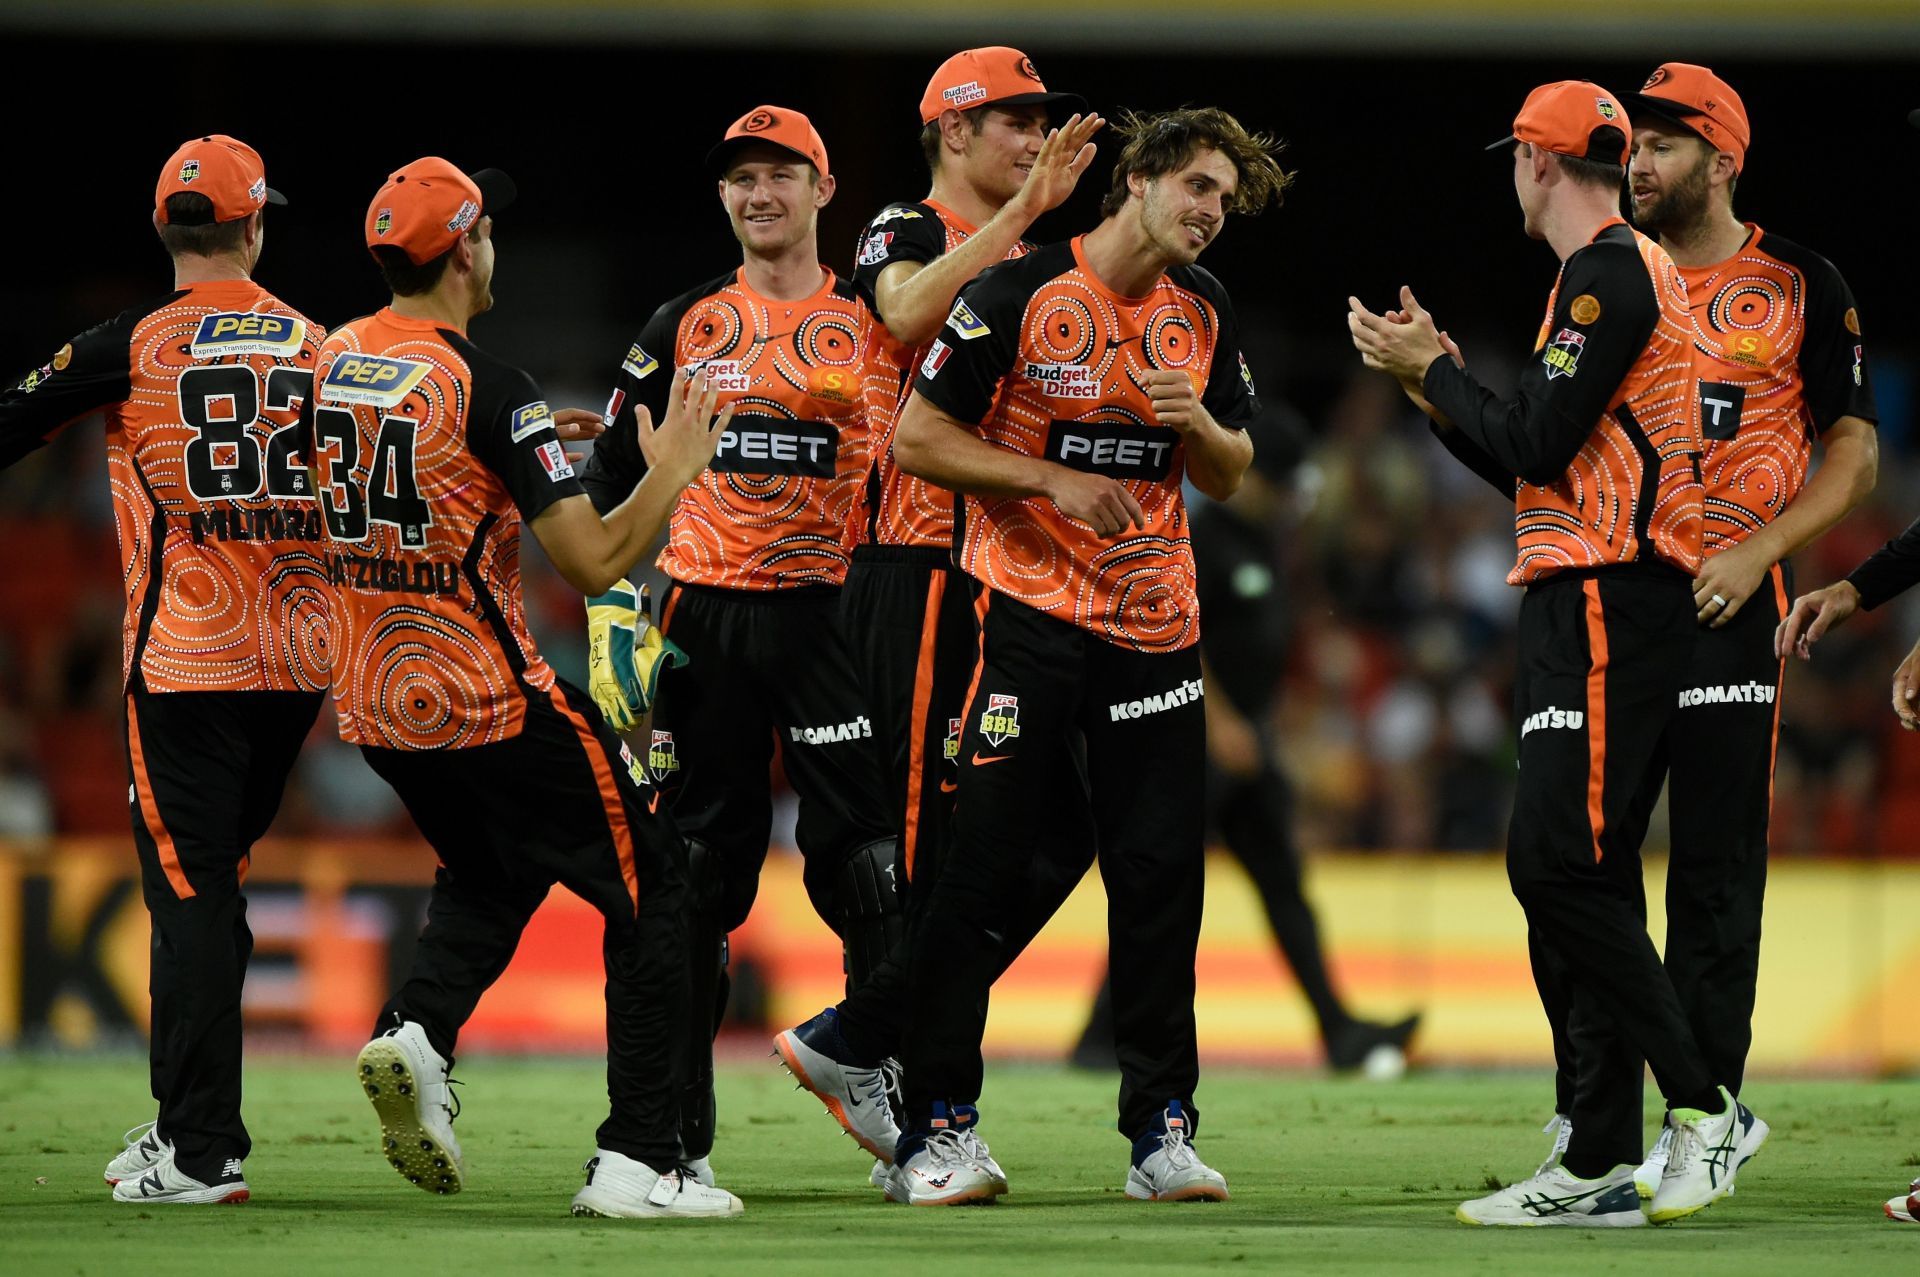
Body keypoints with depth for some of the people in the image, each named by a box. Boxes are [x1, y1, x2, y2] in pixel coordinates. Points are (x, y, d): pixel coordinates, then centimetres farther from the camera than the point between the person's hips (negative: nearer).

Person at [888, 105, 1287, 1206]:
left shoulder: (1204, 310, 8)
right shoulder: (1021, 294, -8)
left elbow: (1230, 478, 14)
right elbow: (919, 438, -7)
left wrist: (1195, 423, -7)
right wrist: (1053, 478, -14)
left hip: (1155, 623, 5)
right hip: (1027, 614, -5)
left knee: (1161, 872, 1)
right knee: (985, 866, -5)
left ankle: (1163, 1126, 8)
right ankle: (940, 1124, 2)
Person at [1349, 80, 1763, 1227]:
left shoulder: (1612, 273, -10)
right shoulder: (1607, 274, 22)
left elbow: (1539, 446, -17)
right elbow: (1532, 467, 24)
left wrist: (1435, 367, -4)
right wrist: (1434, 380, 21)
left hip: (1608, 605, -10)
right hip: (1580, 607, 10)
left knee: (1561, 861, -16)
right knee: (1571, 873, 7)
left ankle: (1706, 1109, -15)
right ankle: (1599, 1168, 6)